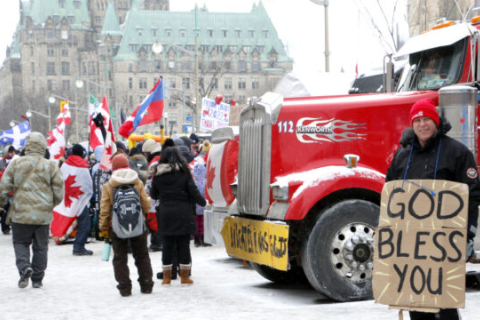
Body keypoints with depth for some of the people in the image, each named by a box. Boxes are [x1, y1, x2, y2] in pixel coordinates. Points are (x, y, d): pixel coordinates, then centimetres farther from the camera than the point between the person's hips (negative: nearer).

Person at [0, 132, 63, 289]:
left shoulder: (16, 164, -1)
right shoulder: (50, 166, -2)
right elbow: (59, 192, 0)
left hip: (21, 213, 0)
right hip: (43, 215, 0)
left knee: (20, 242, 13)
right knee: (40, 246, 10)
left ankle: (24, 266, -13)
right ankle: (37, 279, 14)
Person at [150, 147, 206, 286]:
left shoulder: (158, 175, 2)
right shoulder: (184, 173, -5)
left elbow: (153, 195, 10)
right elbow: (193, 192, -5)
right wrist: (203, 202, 12)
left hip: (165, 213, 2)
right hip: (183, 214, -2)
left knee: (167, 245, 9)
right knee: (183, 244, 4)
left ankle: (166, 277, 14)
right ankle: (184, 276, 9)